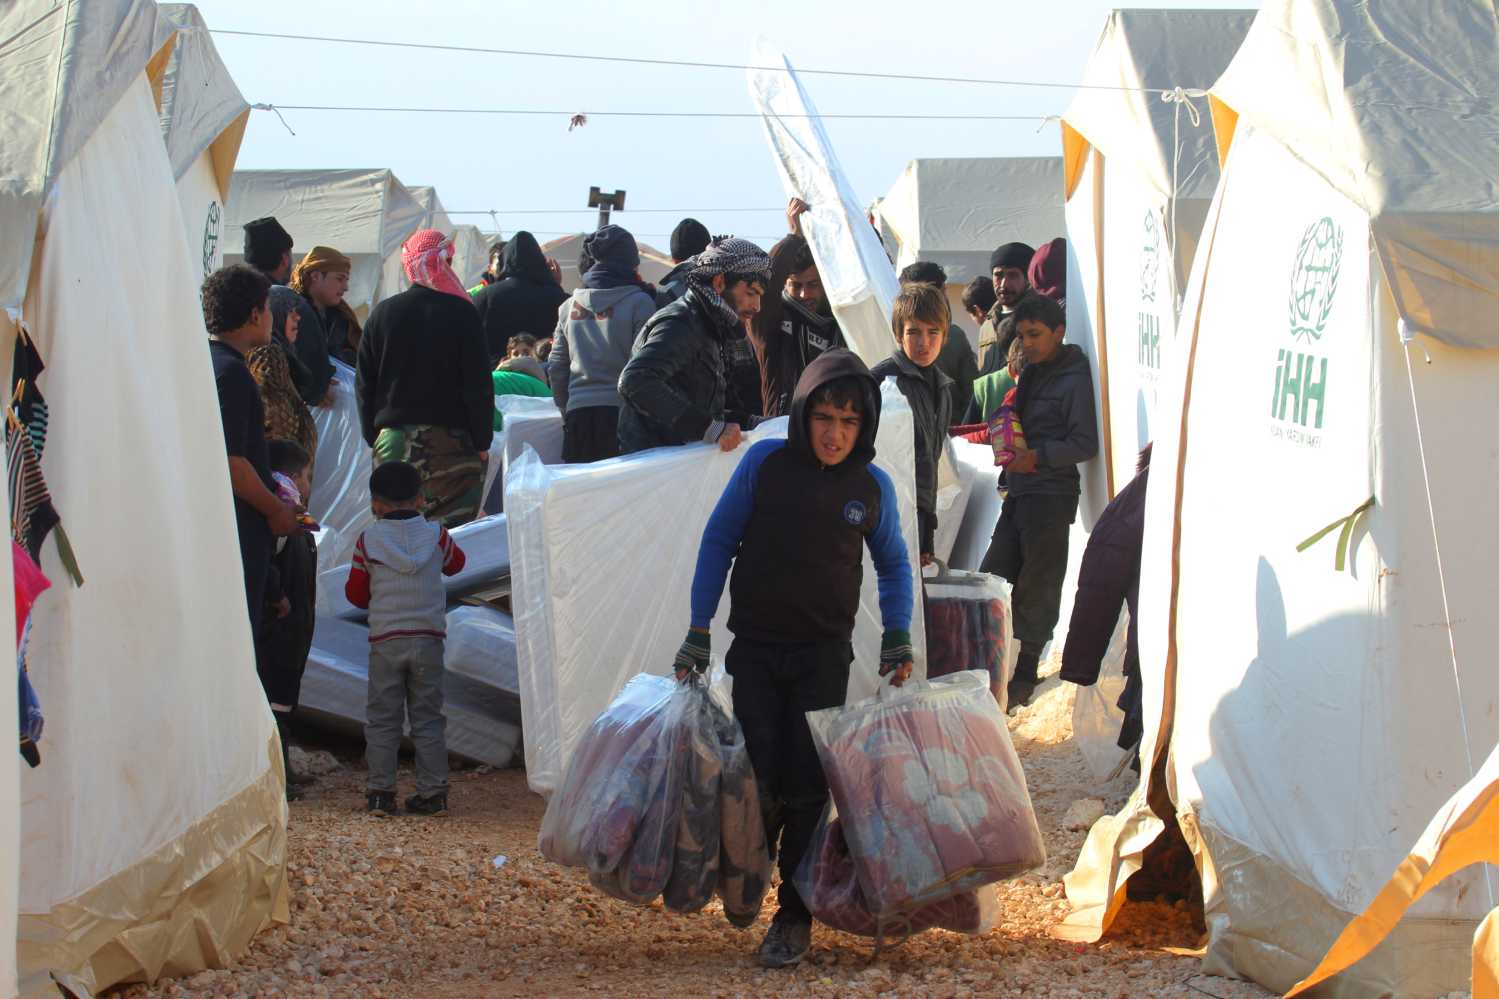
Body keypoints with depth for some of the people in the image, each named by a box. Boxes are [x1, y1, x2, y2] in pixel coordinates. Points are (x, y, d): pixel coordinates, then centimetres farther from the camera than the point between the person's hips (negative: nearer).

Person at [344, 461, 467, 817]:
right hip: (429, 638, 1)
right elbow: (456, 563, 23)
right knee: (428, 718, 8)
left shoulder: (367, 541, -3)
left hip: (385, 640, -1)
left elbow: (356, 593, 4)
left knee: (382, 720, 6)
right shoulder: (436, 535, 0)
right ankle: (433, 791, 6)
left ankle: (380, 791, 3)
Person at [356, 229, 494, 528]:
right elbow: (479, 386, -7)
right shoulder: (461, 313, -7)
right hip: (451, 444, -3)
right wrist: (482, 443, 1)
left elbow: (364, 386, 8)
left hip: (391, 444, 3)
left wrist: (373, 438, 16)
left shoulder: (382, 313, 4)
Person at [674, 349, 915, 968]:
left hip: (824, 658, 1)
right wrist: (699, 631, 0)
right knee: (759, 782, -4)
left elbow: (893, 564, 15)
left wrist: (897, 635, 4)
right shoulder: (764, 464, -7)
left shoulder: (872, 487, -2)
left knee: (807, 789, -1)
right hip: (755, 650, -1)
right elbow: (718, 540, 1)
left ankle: (793, 917, 10)